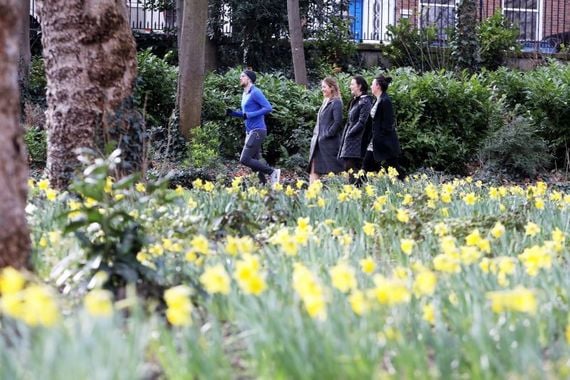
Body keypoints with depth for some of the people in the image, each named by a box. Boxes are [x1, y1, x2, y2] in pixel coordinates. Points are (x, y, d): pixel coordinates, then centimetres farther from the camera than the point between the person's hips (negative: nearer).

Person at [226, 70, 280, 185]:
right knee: (255, 162, 7)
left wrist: (249, 115, -23)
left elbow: (268, 108, -19)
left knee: (244, 160, -15)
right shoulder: (245, 94, 17)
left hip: (257, 131, -9)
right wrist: (233, 113, 11)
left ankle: (272, 172, -7)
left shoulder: (255, 92, -11)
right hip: (250, 132, 9)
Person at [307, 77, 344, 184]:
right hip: (318, 142, 9)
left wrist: (327, 135, -16)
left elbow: (338, 122, -17)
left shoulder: (336, 103, -9)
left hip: (330, 143, -9)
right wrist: (315, 135, 13)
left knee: (334, 171, -4)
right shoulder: (325, 102, 18)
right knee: (314, 171, 5)